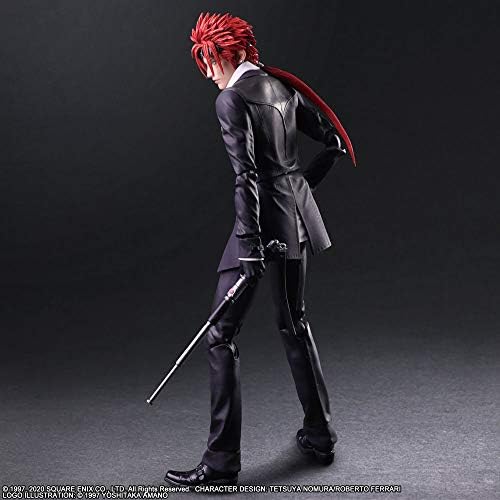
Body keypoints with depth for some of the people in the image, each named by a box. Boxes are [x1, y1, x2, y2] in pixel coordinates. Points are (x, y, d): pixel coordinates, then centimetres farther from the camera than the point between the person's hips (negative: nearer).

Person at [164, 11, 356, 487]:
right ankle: (319, 434, 31)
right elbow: (334, 142, 14)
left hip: (262, 217, -8)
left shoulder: (231, 99, -12)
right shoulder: (282, 86, 11)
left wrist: (249, 246, -20)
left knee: (221, 335, -1)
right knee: (294, 323, 20)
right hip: (296, 214, 8)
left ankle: (222, 461, 3)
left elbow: (246, 175, -20)